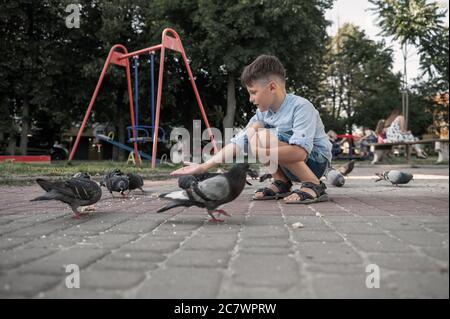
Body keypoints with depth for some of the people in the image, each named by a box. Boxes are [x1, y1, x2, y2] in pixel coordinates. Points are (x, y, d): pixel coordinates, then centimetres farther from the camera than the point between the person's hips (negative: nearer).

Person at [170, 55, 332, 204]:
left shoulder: (301, 107, -22)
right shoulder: (263, 112, 0)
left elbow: (300, 152, -35)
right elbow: (238, 142, -4)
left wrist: (261, 154, -38)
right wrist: (204, 167, -10)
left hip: (316, 161, -7)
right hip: (290, 164, 7)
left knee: (263, 137, -27)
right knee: (253, 130, -4)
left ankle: (314, 186, -18)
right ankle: (281, 184, 0)